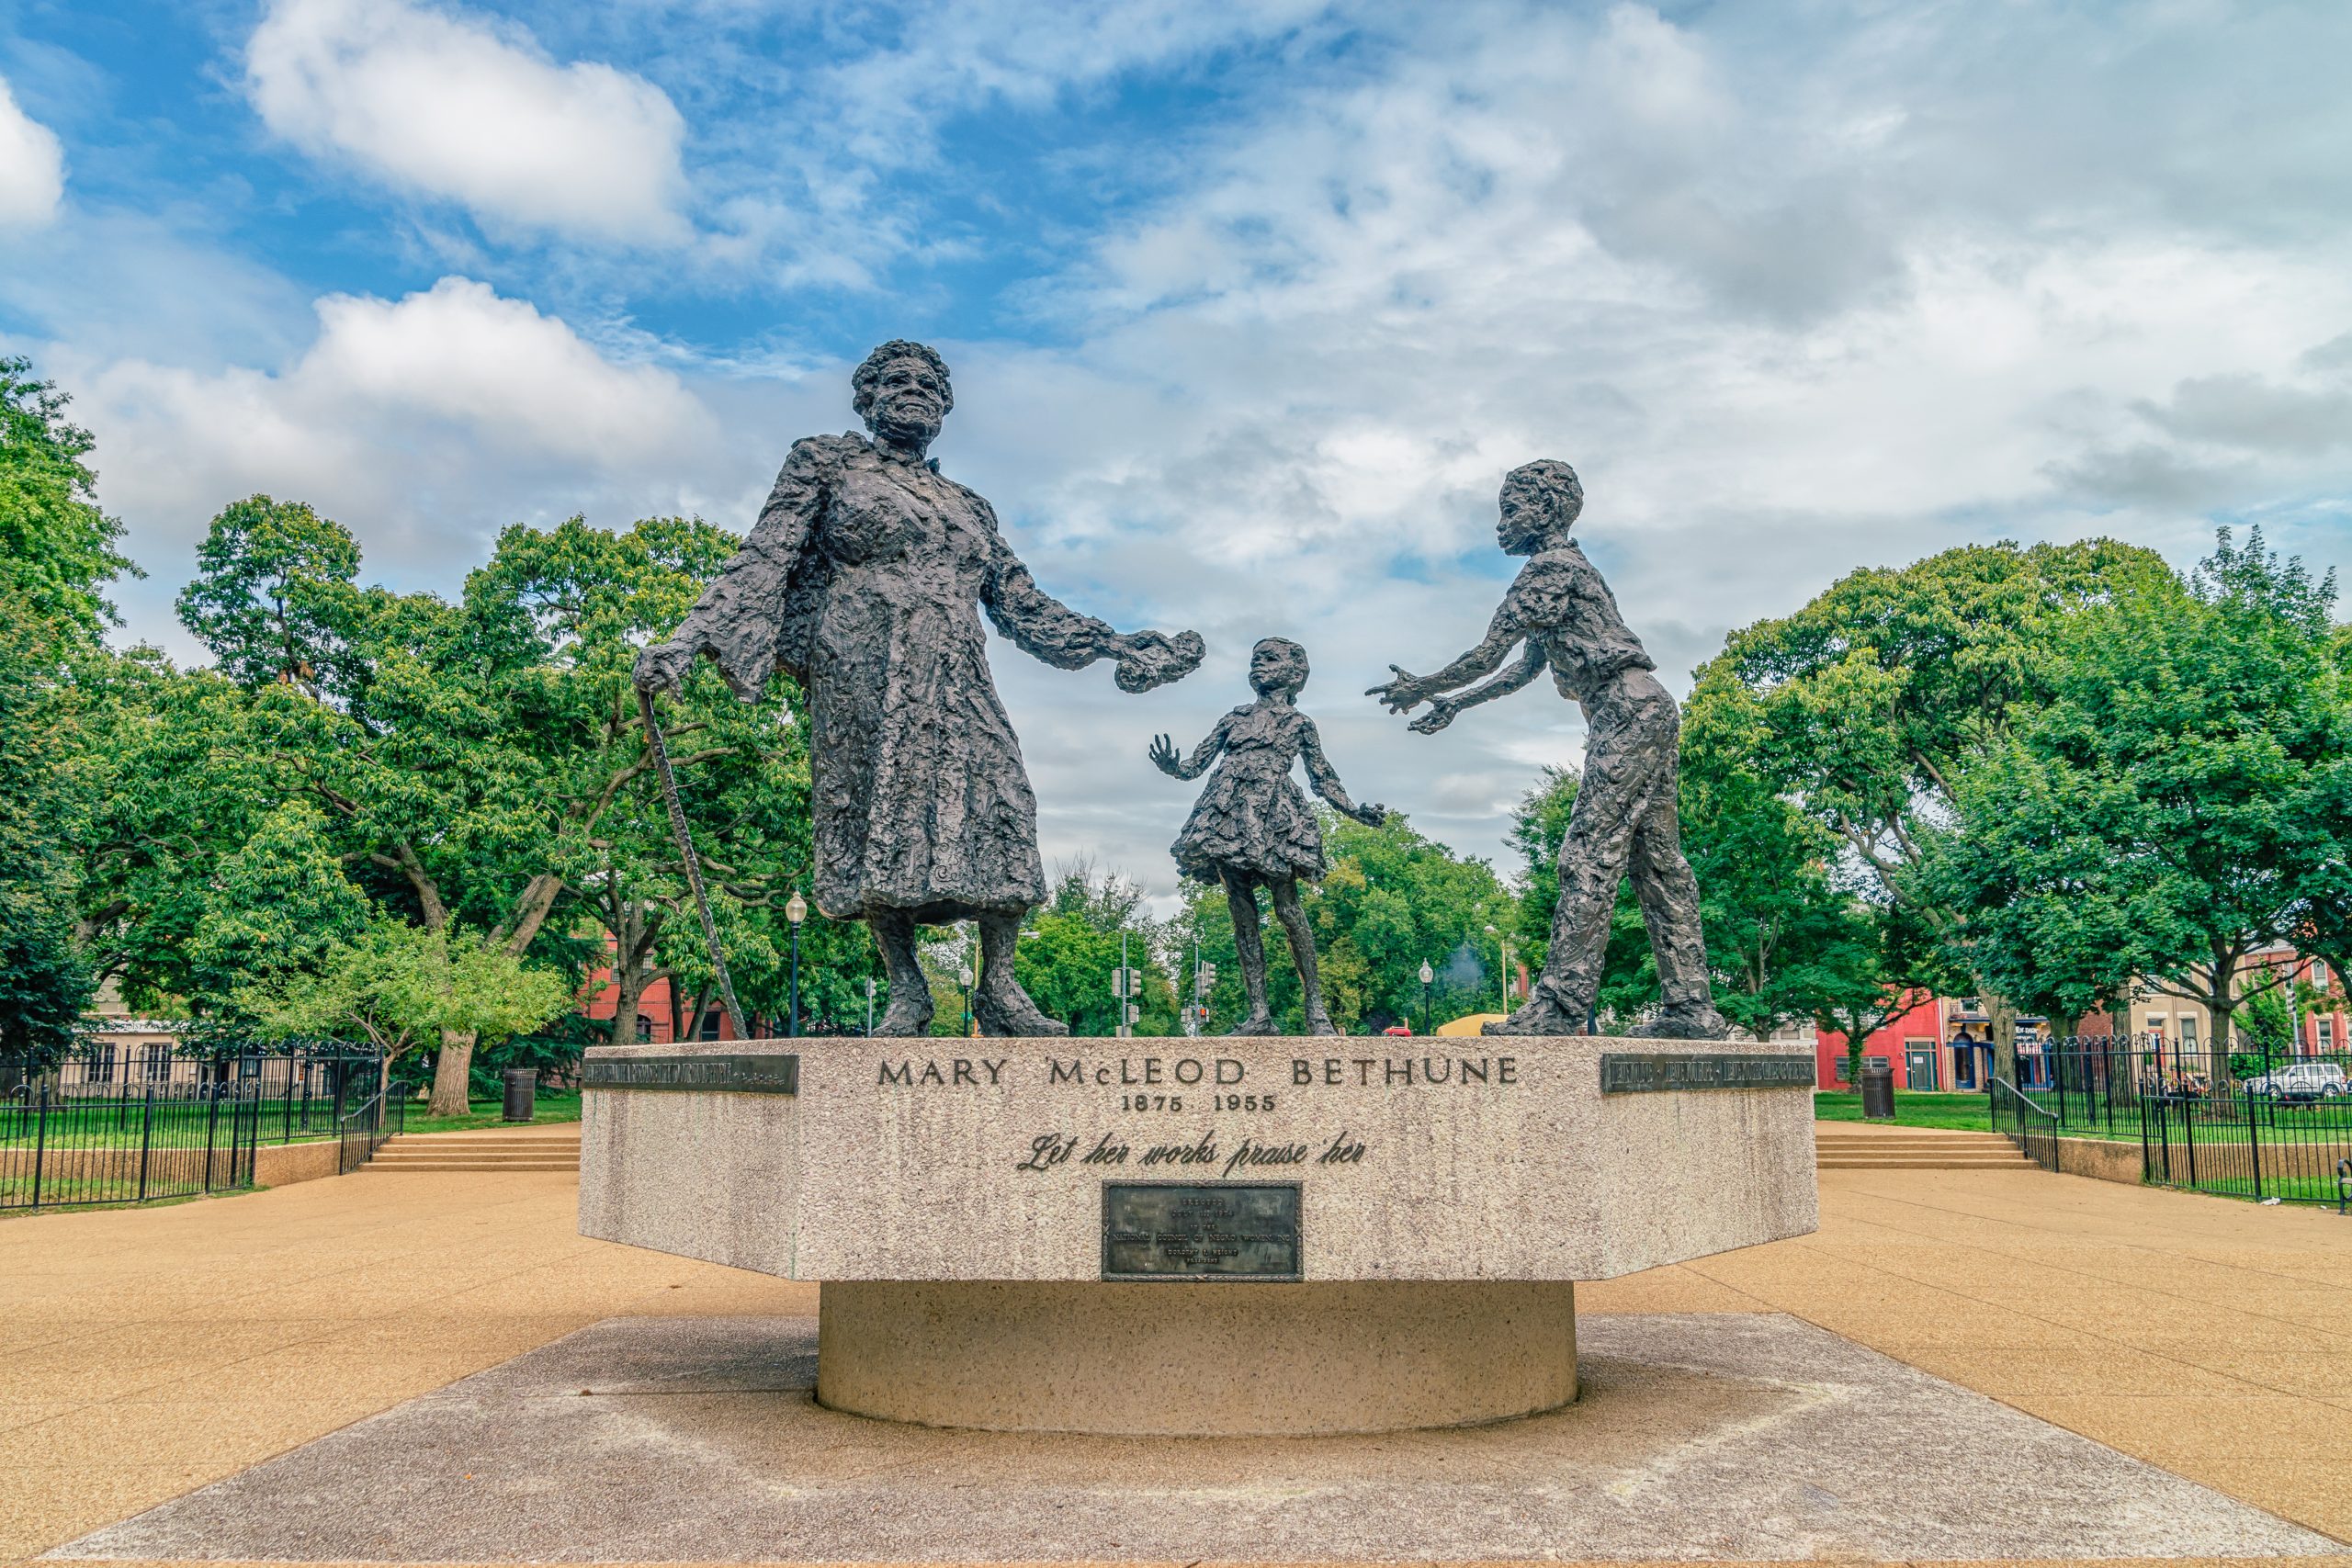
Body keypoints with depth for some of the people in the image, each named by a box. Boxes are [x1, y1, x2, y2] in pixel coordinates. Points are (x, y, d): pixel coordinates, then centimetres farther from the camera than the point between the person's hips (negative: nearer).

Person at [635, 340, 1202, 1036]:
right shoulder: (825, 464, 15)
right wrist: (688, 641, -7)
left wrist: (1121, 647, 23)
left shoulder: (967, 507, 26)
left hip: (955, 684, 3)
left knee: (999, 807, -13)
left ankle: (998, 989, -9)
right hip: (862, 674, -3)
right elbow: (763, 563, 6)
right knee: (876, 816, -9)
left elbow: (1024, 604, 27)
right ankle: (906, 990, -2)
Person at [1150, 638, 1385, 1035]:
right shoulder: (1236, 717, 22)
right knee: (1242, 913, -1)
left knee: (1287, 909, -10)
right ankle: (1258, 1013, -1)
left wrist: (1355, 812, 5)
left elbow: (1322, 779, 17)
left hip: (1271, 813, -3)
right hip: (1227, 813, 4)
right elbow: (1197, 763, 18)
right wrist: (1172, 768, -3)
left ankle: (1315, 1006, -4)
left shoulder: (1299, 723, 14)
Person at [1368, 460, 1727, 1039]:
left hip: (1628, 711, -10)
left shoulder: (1550, 566, -6)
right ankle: (1691, 1008, 7)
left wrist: (1422, 687, 8)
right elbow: (1525, 669, 31)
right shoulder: (1563, 568, 26)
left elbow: (1488, 654, -6)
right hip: (1648, 713, 10)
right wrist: (1453, 704, 33)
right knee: (1657, 861, 7)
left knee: (1590, 855, -15)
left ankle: (1561, 1006, -19)